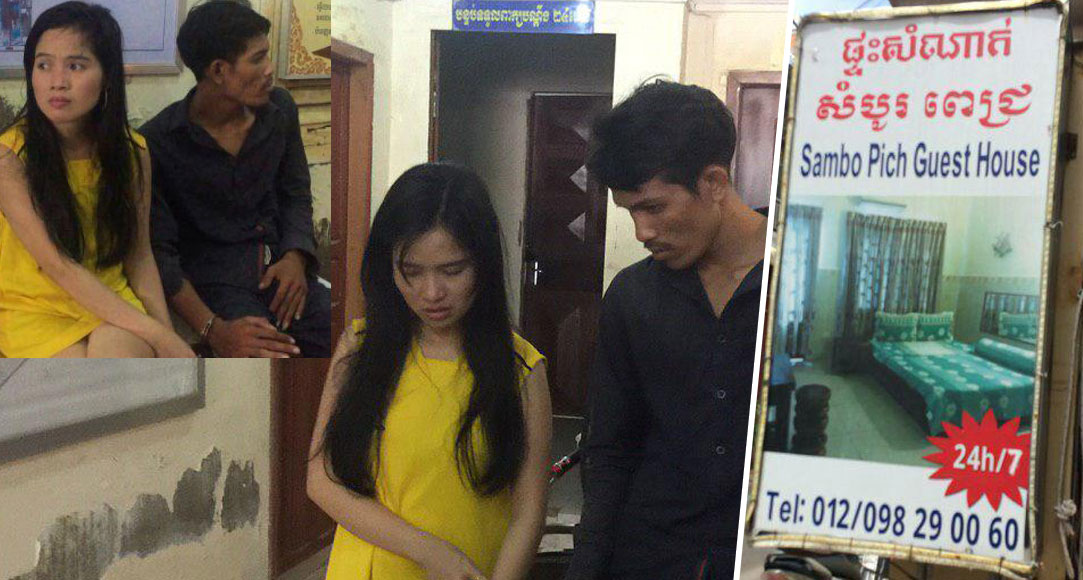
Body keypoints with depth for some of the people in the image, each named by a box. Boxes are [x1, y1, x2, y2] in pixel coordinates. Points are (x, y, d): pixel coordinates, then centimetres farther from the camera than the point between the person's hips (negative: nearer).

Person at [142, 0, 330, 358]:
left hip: (279, 270, 5)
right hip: (215, 280, -4)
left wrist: (296, 256, -3)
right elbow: (158, 250, -10)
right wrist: (213, 328, -24)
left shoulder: (279, 110, 7)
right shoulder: (158, 141, -8)